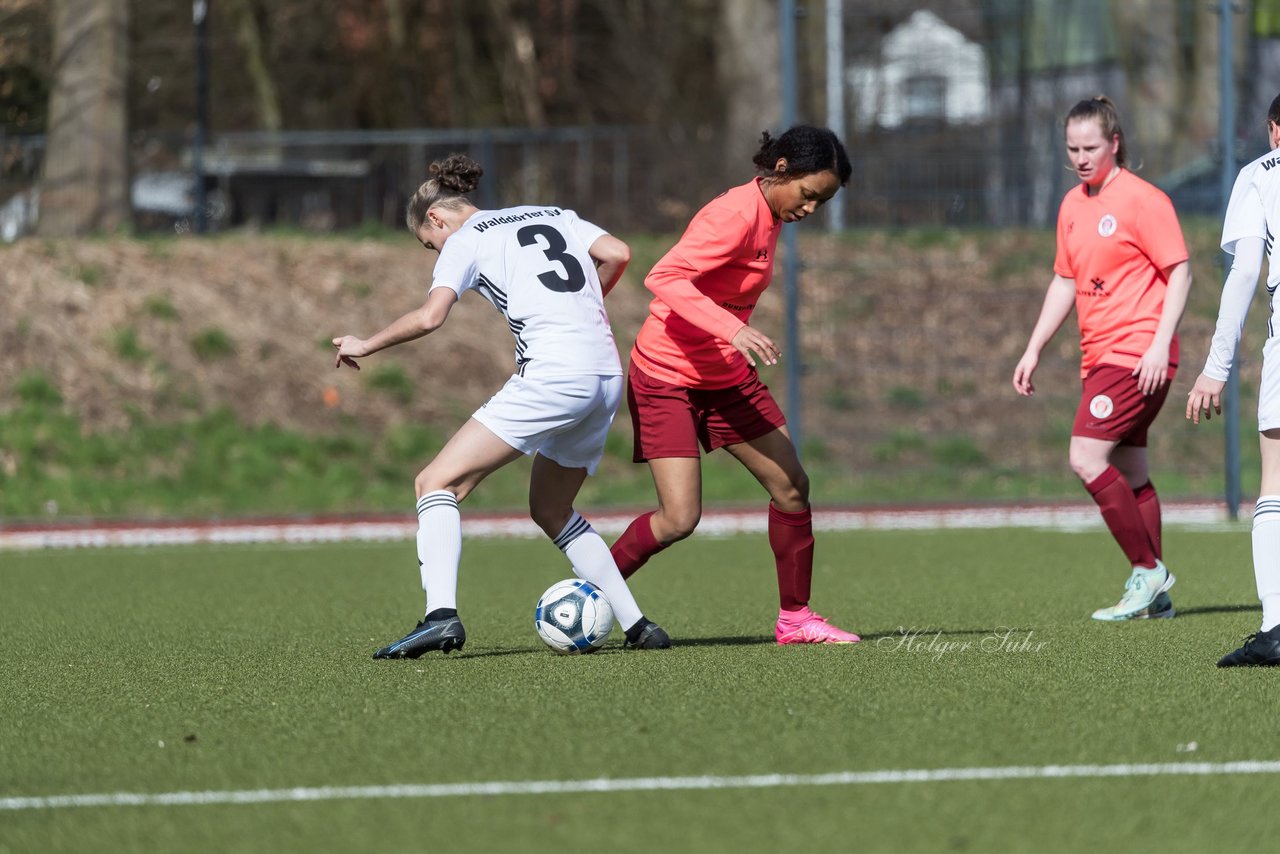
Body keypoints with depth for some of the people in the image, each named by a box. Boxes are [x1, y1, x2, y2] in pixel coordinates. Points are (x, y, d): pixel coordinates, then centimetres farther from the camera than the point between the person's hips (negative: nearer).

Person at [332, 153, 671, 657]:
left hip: (552, 373, -7)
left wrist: (366, 346, 6)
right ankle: (637, 626, 20)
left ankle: (441, 615, -25)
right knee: (551, 510, 25)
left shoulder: (464, 240, 6)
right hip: (608, 375, 7)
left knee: (437, 483, -6)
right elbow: (617, 254, 10)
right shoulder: (554, 215, 24)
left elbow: (430, 316, -8)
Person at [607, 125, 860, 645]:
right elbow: (663, 279, -32)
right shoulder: (737, 216, -22)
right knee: (679, 519, -14)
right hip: (668, 377, -9)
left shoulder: (769, 216, 6)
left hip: (727, 376, 9)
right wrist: (734, 331, -40)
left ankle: (794, 619, 16)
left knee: (792, 488, 3)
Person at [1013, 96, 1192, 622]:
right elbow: (1065, 282, 23)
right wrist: (1033, 350, 18)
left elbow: (1179, 271, -11)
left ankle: (1148, 572, -8)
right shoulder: (1072, 206, 14)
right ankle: (1154, 597, 12)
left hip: (1137, 355, -8)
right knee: (1128, 474, 8)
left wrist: (1160, 345, -19)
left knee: (1086, 458, -16)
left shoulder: (1142, 200, -10)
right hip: (1100, 358, 8)